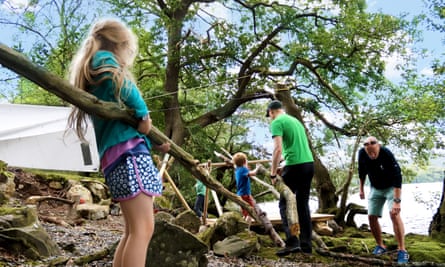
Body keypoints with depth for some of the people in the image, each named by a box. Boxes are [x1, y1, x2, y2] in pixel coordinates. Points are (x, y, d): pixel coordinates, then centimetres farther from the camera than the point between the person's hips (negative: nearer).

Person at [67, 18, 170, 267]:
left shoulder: (92, 71, 31)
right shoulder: (104, 59, 5)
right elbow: (124, 86, -18)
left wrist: (154, 143, 19)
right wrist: (144, 115, -5)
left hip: (118, 152, 10)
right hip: (127, 148, -10)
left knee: (133, 230, 11)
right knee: (143, 228, -17)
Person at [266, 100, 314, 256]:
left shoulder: (277, 122, -3)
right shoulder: (295, 120, 22)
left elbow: (278, 149, -14)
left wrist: (273, 174, -9)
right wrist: (285, 159, 30)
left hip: (295, 165, -8)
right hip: (309, 163, 8)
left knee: (285, 204, 1)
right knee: (303, 204, 12)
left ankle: (292, 243, -6)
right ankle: (306, 245, 14)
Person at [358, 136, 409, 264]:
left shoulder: (387, 155, -33)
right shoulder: (362, 153, -18)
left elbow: (397, 178, -35)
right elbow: (362, 171, 3)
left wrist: (397, 201, -39)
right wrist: (361, 189, 8)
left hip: (391, 187, -5)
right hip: (375, 189, 5)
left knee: (394, 214, -22)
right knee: (372, 217, 0)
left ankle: (402, 250, -16)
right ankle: (380, 246, 19)